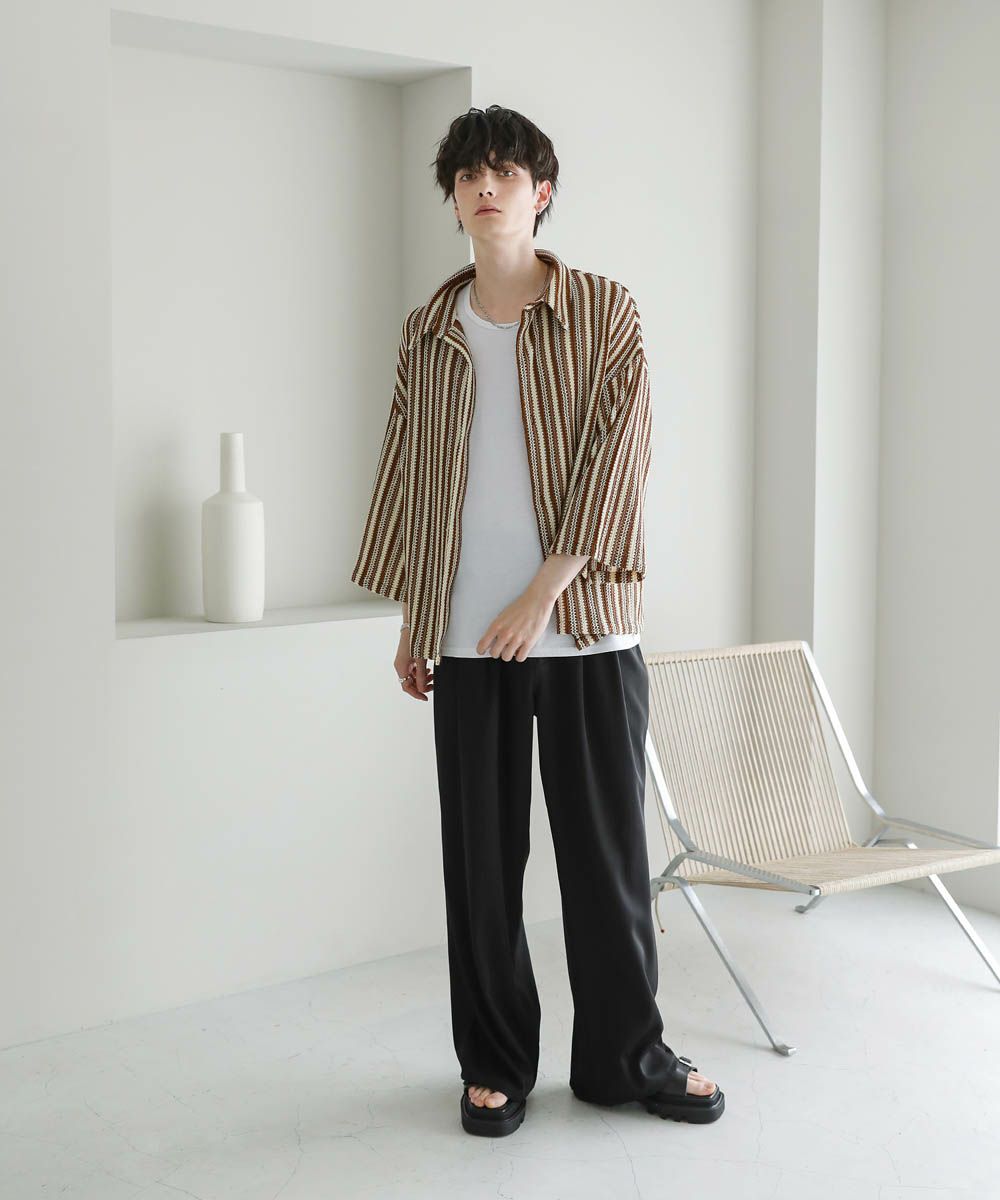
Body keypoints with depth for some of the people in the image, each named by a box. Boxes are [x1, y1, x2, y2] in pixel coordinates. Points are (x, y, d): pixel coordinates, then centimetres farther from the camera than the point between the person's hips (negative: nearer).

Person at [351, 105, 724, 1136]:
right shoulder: (427, 330, 10)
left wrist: (543, 591, -15)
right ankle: (495, 1062, 21)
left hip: (586, 628, -2)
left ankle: (625, 1056, 21)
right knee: (481, 856, 7)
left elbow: (616, 454, -7)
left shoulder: (606, 311, 1)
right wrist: (410, 620, 11)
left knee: (607, 848, 5)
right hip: (466, 635, 2)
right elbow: (409, 472, 13)